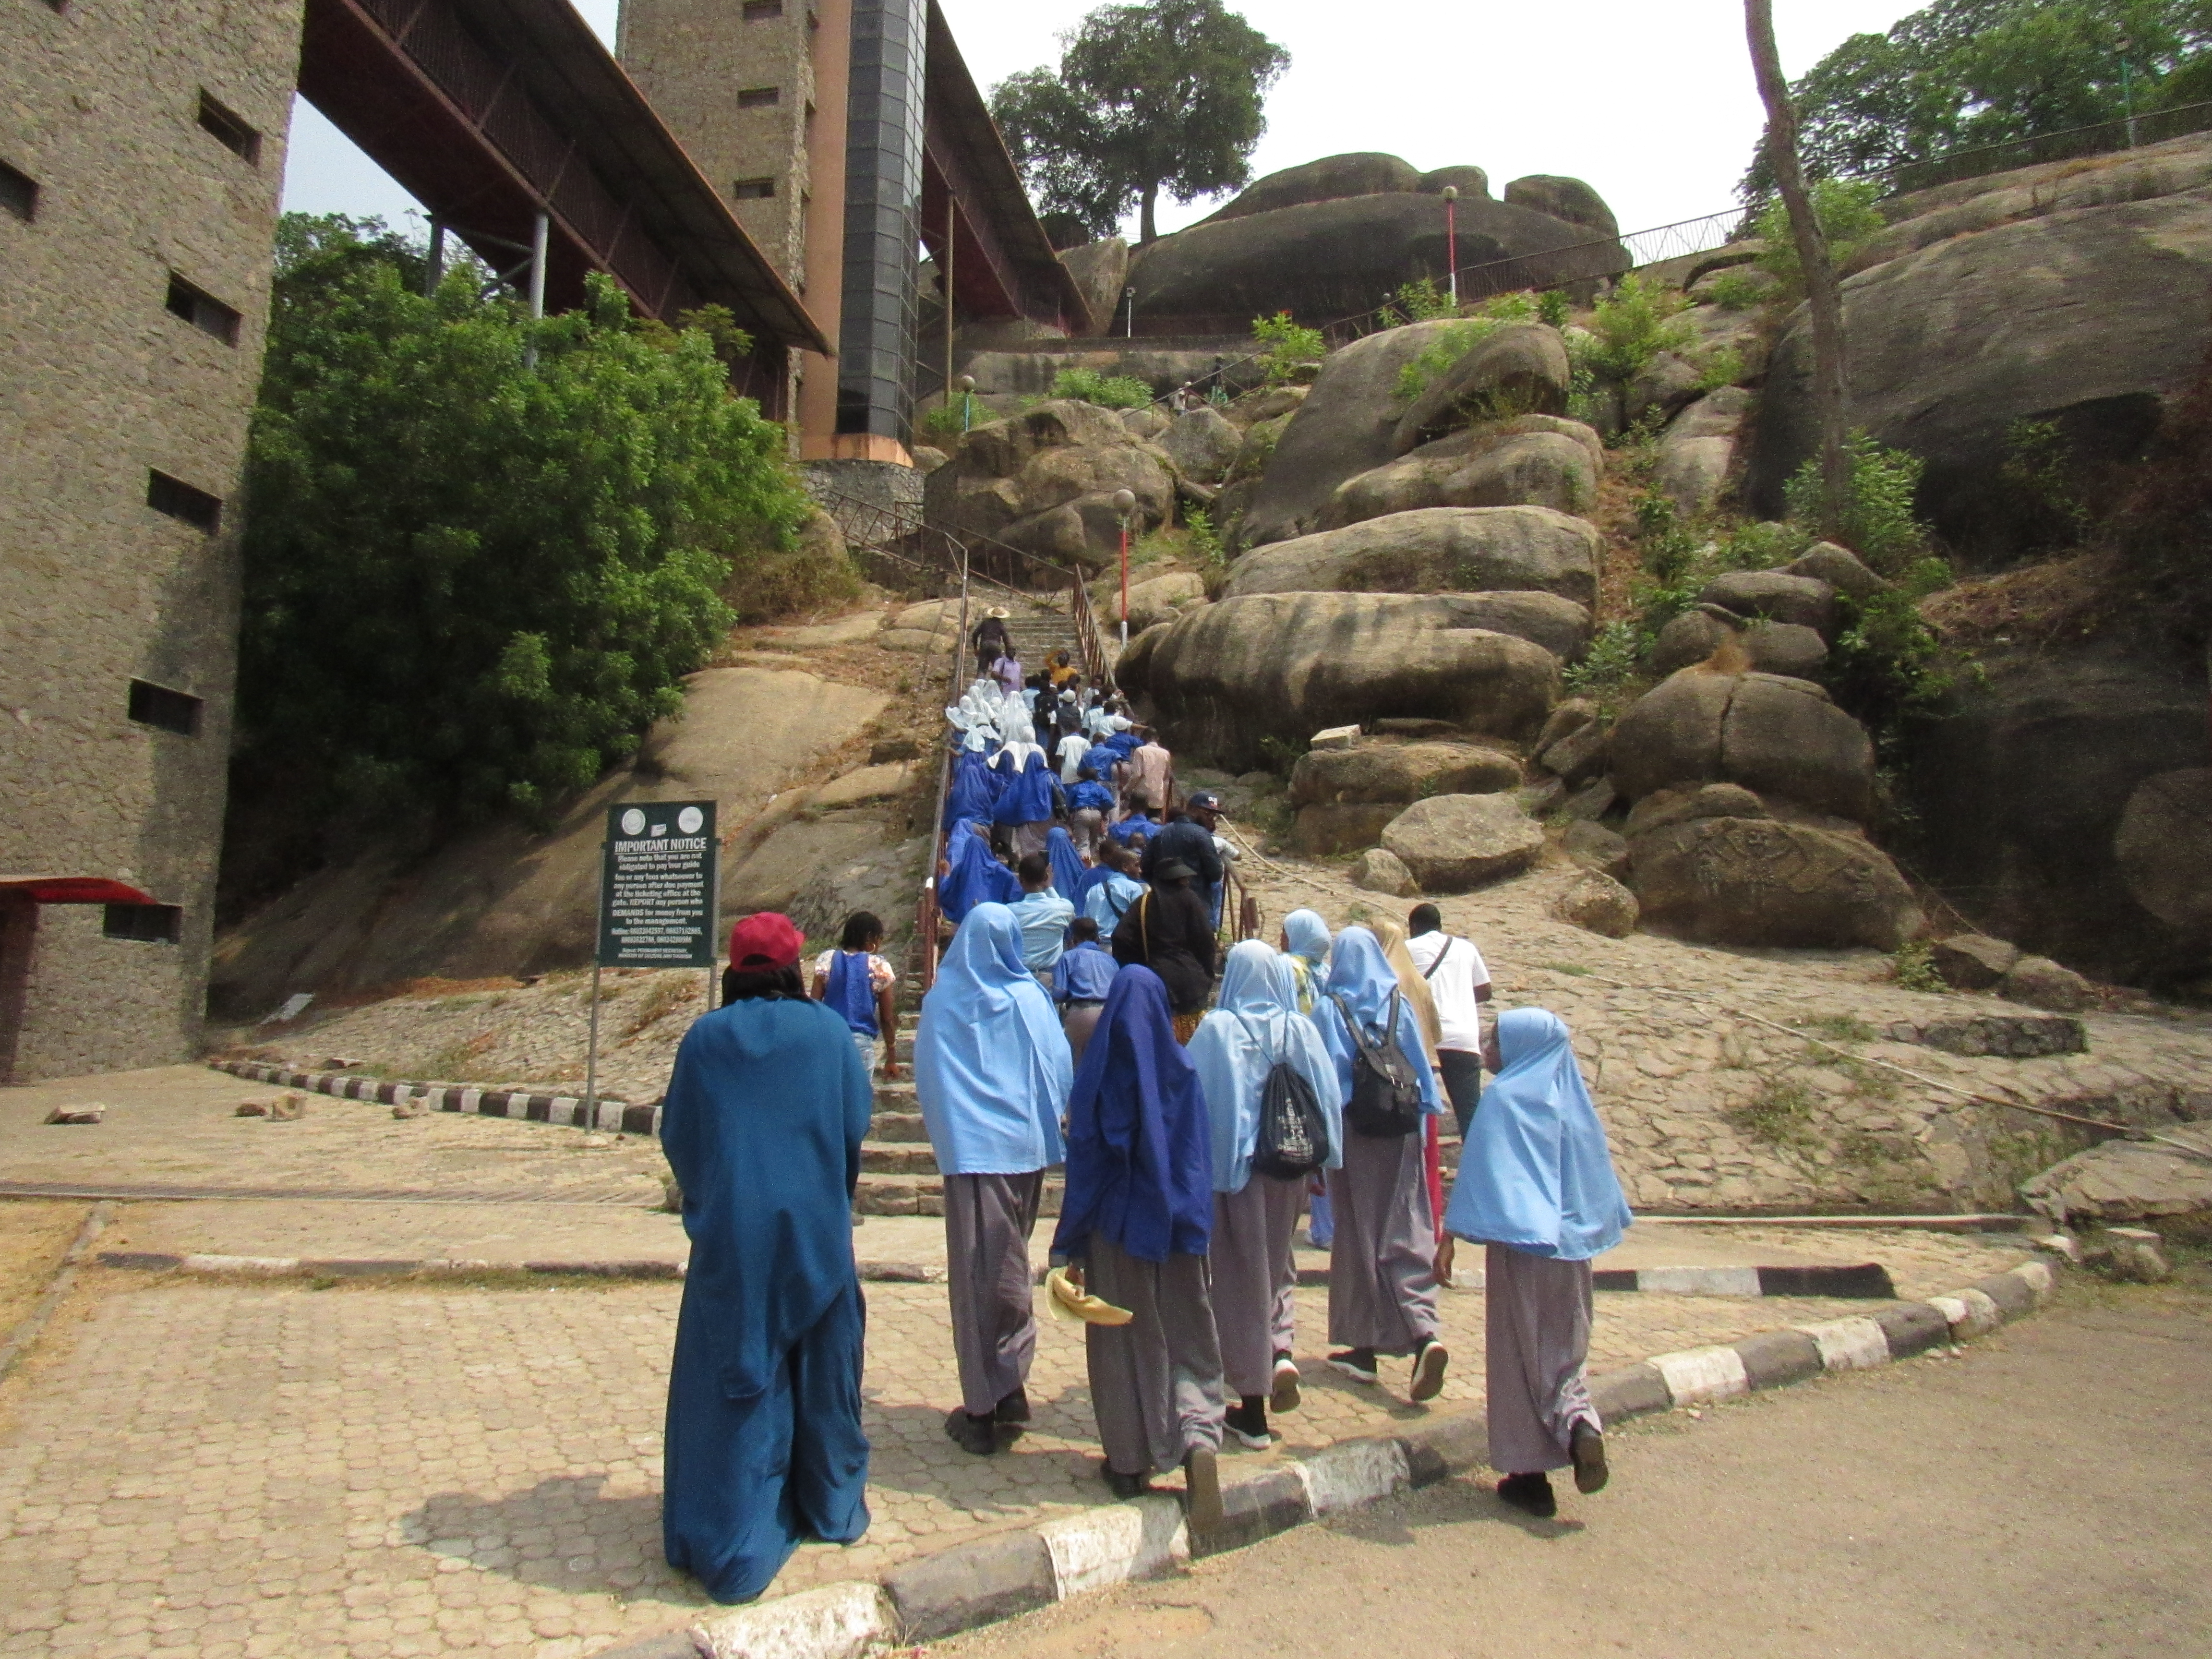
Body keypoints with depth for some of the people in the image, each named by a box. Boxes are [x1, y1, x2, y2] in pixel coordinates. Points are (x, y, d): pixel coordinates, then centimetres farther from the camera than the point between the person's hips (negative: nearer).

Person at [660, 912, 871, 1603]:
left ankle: (733, 1544, 7)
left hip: (730, 1237, -1)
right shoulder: (826, 1030, -3)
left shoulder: (704, 1038, -2)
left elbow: (677, 1137, 2)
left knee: (731, 1380, 6)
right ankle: (833, 1508, 32)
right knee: (821, 1366, 17)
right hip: (816, 1234, 1)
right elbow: (856, 1126, -1)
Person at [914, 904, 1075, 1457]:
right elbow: (1060, 1070, 1)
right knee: (1012, 1267, 13)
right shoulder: (1031, 999, -1)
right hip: (1026, 1146, 1)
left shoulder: (941, 1001, -2)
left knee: (977, 1272, 2)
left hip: (968, 1148, -1)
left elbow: (924, 1077, 4)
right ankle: (1010, 1387, 15)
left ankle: (983, 1409, 3)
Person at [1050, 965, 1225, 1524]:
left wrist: (1069, 1244, -2)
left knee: (1123, 1338, 11)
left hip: (1116, 1221, -1)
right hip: (1175, 1221, 1)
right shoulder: (1181, 1069, -2)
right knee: (1187, 1332, 8)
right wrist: (1197, 1224, 12)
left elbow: (1084, 1157, -8)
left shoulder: (1098, 1074, -8)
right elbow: (1199, 1154, 1)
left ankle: (1130, 1461, 18)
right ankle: (1199, 1436, -14)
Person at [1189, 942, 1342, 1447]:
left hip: (1233, 1164, -2)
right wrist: (1322, 1160, 7)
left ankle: (1252, 1410, 10)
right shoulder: (1301, 1029, -2)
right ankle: (1282, 1352, 2)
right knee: (1277, 1266, 24)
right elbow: (1329, 1097, -2)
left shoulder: (1216, 1029, -9)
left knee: (1241, 1276, 6)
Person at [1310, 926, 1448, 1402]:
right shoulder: (1400, 1004, 3)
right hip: (1399, 1129, 2)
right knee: (1406, 1234, 2)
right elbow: (1421, 1068, 4)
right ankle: (1423, 1333, -16)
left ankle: (1363, 1345, 12)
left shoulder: (1328, 1009, -4)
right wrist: (1421, 1118, 10)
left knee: (1358, 1236, 7)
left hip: (1351, 1130, -2)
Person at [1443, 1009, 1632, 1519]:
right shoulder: (1571, 1098, 6)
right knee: (1565, 1350, 15)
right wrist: (1594, 1226, 24)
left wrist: (1451, 1238, -11)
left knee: (1520, 1355, 6)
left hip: (1519, 1243, -5)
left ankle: (1531, 1475, 10)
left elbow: (1480, 1173, -14)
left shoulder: (1504, 1098, -10)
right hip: (1570, 1245, 5)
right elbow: (1598, 1174, 13)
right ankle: (1580, 1424, -10)